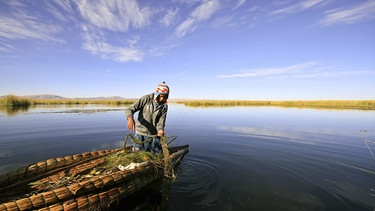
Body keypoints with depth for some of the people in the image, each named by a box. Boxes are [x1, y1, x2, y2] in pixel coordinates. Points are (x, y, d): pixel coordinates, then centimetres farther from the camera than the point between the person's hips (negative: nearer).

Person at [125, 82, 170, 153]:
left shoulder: (164, 107, -6)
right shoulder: (146, 99, -13)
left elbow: (161, 123, -7)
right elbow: (129, 109, -17)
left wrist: (160, 130, -29)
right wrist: (130, 118, -38)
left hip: (153, 134, 2)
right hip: (140, 132, -2)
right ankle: (136, 147, 35)